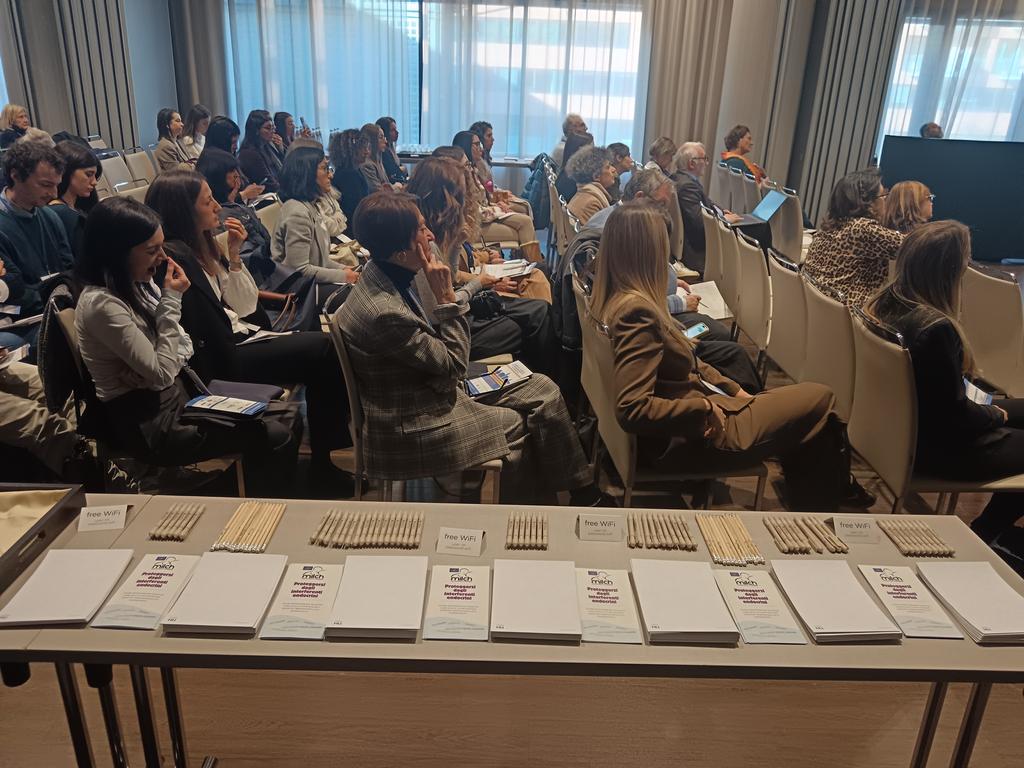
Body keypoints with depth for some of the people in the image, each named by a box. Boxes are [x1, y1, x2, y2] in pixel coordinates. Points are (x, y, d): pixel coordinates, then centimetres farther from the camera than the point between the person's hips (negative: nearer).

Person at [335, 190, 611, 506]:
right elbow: (454, 363, -18)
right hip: (411, 430, -9)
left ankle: (582, 491, 17)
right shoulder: (383, 313, -30)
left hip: (431, 387, 9)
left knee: (542, 388, 5)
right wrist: (446, 297, -19)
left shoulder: (385, 279, 0)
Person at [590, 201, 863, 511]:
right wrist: (705, 408, -20)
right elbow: (632, 409, -31)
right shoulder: (635, 310, -26)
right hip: (689, 437, -9)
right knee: (821, 399, 2)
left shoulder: (617, 297, 3)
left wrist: (735, 390, 7)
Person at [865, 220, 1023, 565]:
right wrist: (996, 414, -2)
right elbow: (956, 414, -21)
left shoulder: (884, 303, -6)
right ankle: (987, 532, 22)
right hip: (937, 448, -8)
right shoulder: (936, 327, -31)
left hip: (902, 425, 9)